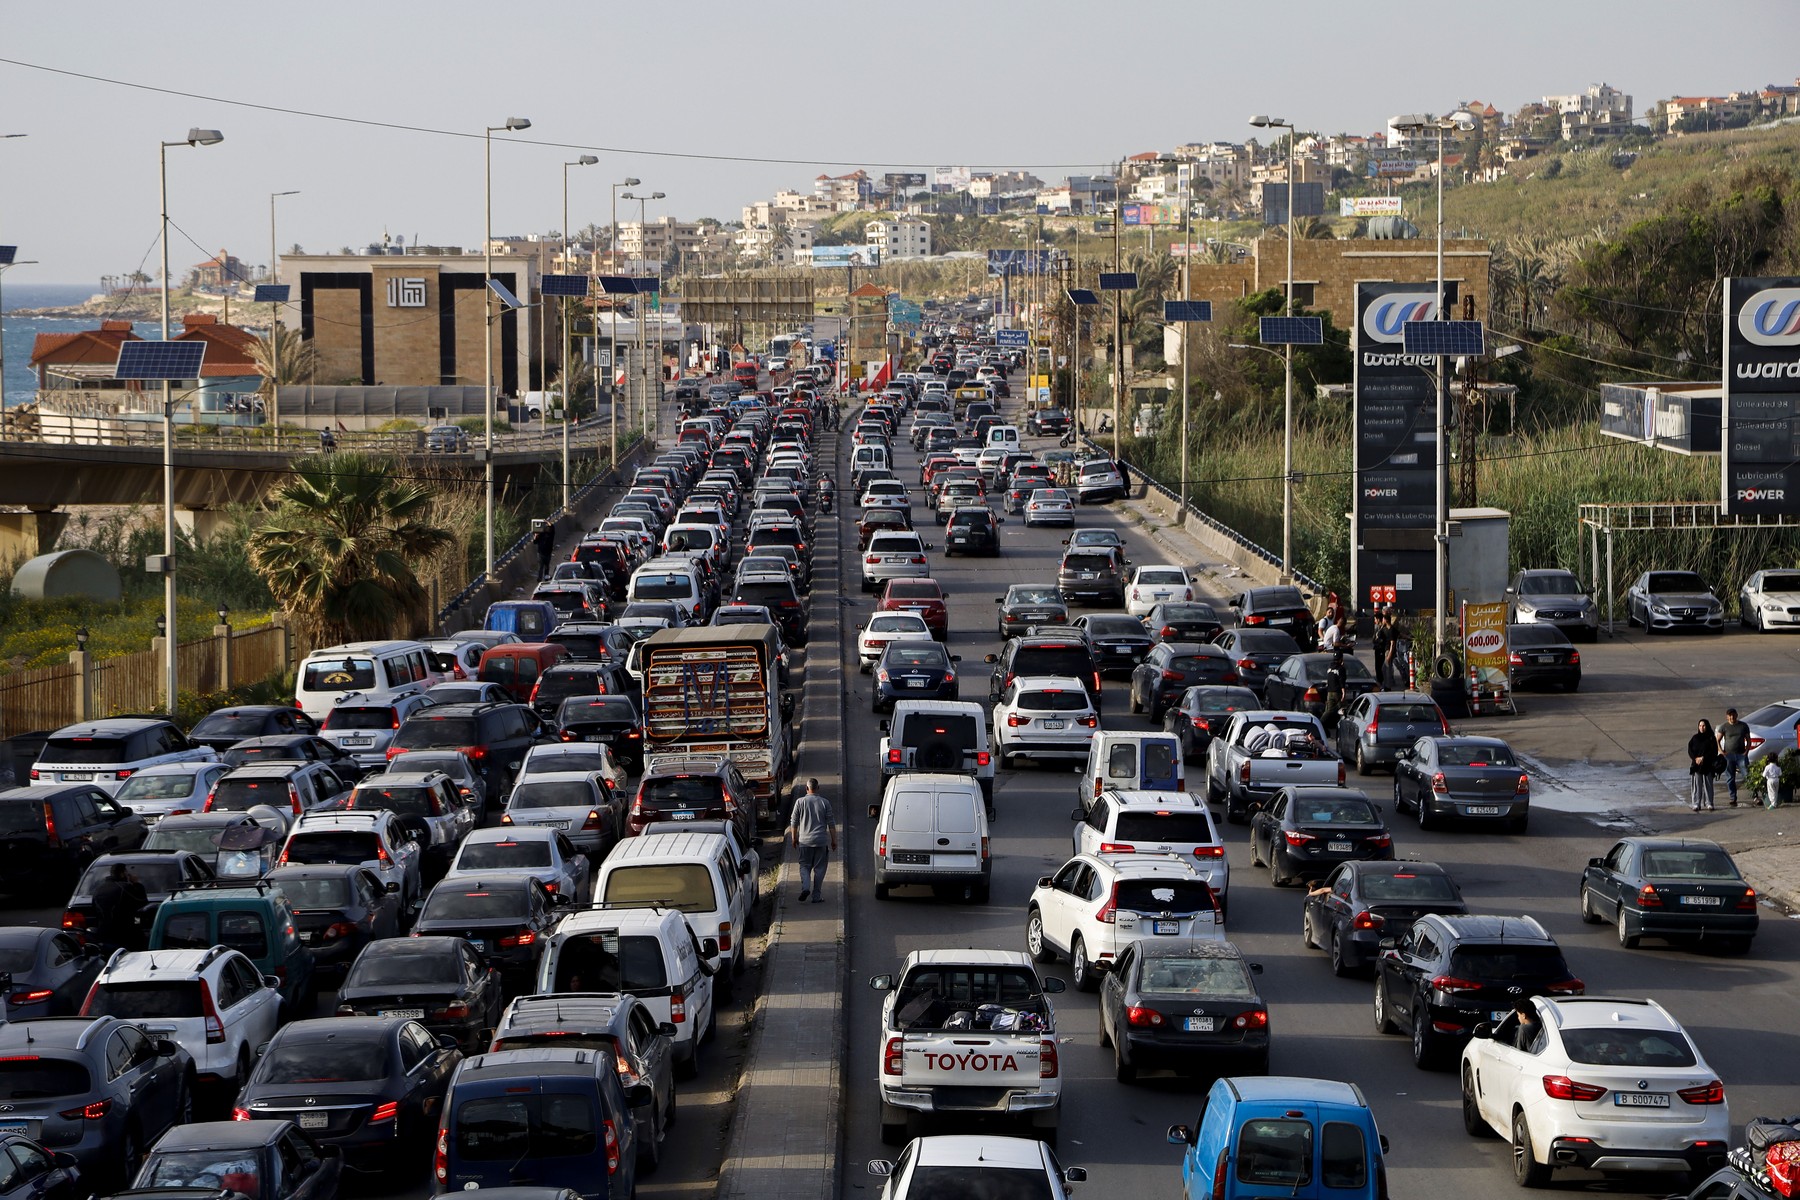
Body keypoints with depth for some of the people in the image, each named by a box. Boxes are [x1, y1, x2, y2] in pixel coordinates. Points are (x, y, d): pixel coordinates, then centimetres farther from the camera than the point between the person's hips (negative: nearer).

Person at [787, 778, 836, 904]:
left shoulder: (800, 802, -2)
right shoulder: (825, 802, -1)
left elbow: (794, 822, 2)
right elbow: (831, 824, 0)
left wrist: (794, 838, 14)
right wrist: (834, 840, 8)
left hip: (805, 841, 0)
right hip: (821, 841, 0)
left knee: (805, 866, 11)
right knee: (819, 869, 7)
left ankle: (805, 887, -13)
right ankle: (816, 896, 8)